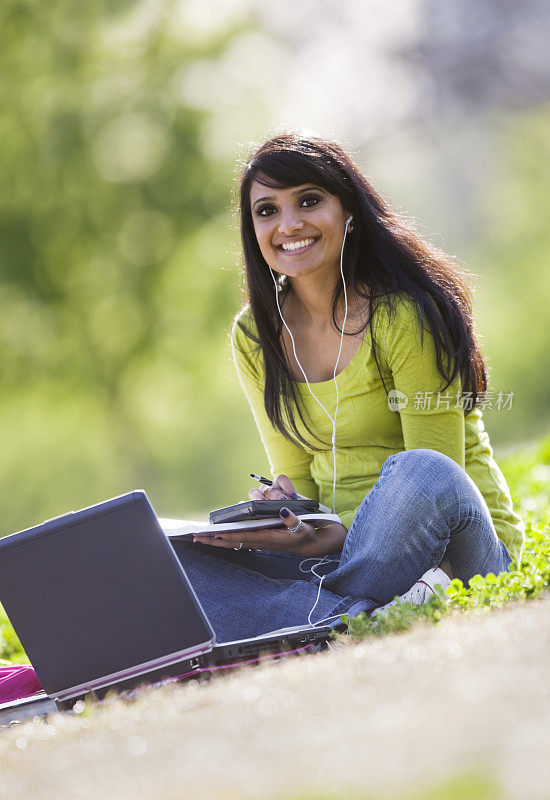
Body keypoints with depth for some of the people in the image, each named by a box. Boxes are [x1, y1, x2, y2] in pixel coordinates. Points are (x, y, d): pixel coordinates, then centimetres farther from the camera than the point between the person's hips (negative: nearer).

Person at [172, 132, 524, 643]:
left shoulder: (404, 314, -12)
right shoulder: (255, 337, 6)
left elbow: (432, 482, -15)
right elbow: (296, 477, 11)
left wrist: (322, 540, -28)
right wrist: (280, 514, -14)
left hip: (454, 541, -5)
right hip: (341, 545, 5)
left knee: (418, 473, -40)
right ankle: (359, 615, -28)